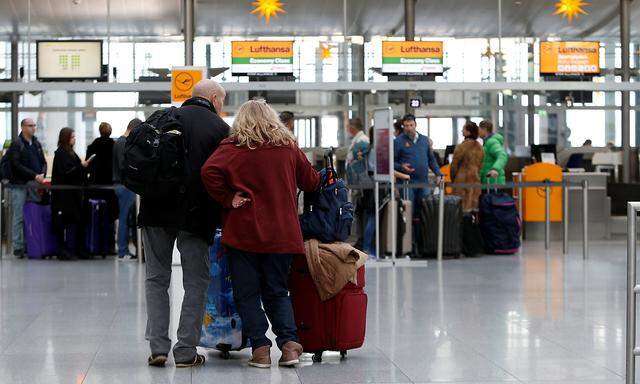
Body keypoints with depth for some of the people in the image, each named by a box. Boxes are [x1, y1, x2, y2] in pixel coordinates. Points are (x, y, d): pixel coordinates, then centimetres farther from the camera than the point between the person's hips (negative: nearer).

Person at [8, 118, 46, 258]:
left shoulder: (37, 144, 15)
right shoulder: (16, 144, -4)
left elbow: (43, 162, 18)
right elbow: (17, 165, -12)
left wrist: (42, 174, -3)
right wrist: (34, 176, -17)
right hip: (20, 185, -6)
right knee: (18, 218, -3)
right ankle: (18, 247, 1)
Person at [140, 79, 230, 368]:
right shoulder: (220, 129, -2)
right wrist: (221, 217, 7)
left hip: (156, 211, 3)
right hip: (195, 214, -3)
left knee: (157, 279, 12)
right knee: (196, 282, 8)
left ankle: (158, 347, 6)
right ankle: (186, 351, 5)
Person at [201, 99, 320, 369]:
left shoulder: (234, 147, -3)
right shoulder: (288, 147, 7)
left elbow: (210, 171, -20)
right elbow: (311, 182, 15)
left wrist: (227, 199, -10)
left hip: (243, 233, -3)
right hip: (282, 233, 3)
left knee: (247, 293, 6)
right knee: (277, 291, 14)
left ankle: (260, 348, 2)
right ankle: (289, 342, 0)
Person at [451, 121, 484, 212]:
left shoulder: (462, 147, -13)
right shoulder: (479, 147, 7)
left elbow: (454, 164, -6)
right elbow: (481, 164, 12)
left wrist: (453, 178, 9)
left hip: (463, 180, -6)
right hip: (476, 179, 6)